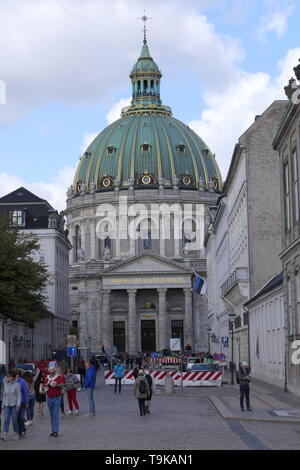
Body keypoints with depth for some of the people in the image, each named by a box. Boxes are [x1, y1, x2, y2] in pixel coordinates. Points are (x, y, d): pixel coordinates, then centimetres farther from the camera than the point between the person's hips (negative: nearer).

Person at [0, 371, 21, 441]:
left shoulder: (17, 385, -8)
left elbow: (19, 395, -8)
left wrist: (18, 405, -15)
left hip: (14, 405, -4)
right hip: (7, 405, 4)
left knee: (14, 420, 1)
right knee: (6, 419, -7)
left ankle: (17, 434, 17)